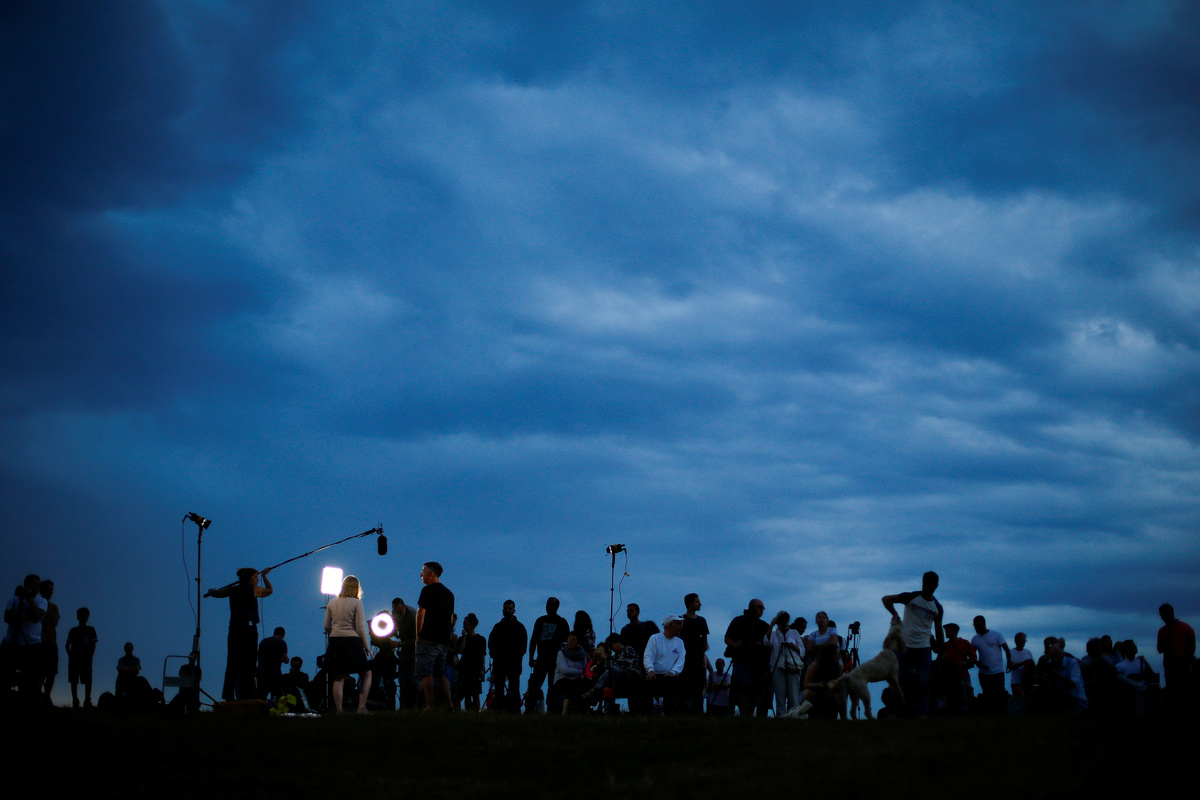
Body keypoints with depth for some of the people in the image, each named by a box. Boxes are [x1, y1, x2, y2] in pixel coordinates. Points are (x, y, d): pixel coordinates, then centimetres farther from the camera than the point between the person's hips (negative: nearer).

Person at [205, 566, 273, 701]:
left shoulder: (232, 590, 12)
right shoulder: (254, 590, 2)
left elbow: (215, 593, 24)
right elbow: (270, 590, 19)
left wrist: (211, 592, 48)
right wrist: (264, 575, 31)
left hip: (234, 629, 5)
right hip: (248, 628, -5)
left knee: (232, 663, 5)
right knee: (248, 663, -4)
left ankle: (228, 694, 1)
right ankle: (246, 693, -11)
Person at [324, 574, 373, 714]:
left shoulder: (332, 603, 8)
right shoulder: (357, 603, -5)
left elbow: (326, 626, 9)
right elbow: (360, 627, -7)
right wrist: (367, 646, 0)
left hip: (335, 641, 4)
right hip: (352, 641, -4)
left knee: (339, 677, 8)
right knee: (366, 674, 8)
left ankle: (338, 709, 2)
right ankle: (362, 706, -3)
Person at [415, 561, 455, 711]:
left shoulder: (428, 590, -5)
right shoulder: (449, 593, 19)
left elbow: (421, 613, -10)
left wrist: (418, 635, -4)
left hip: (429, 638, -8)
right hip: (444, 640, 8)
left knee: (425, 673, -9)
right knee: (440, 674, 12)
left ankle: (430, 707, -16)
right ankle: (449, 705, 2)